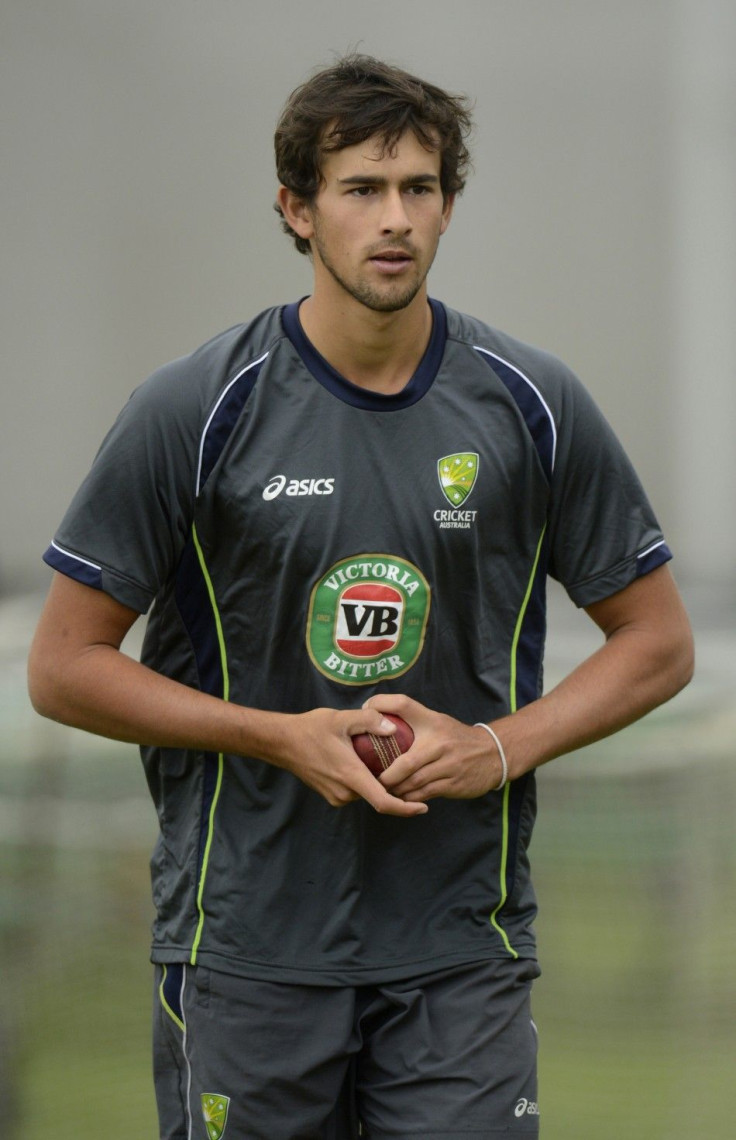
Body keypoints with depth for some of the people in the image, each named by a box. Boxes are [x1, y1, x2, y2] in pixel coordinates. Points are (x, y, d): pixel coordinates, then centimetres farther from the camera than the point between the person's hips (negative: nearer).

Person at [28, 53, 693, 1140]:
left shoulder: (533, 405, 0)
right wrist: (284, 736, -12)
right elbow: (64, 665, -2)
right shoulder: (197, 410, -5)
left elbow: (658, 641, 9)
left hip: (462, 948, 1)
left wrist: (501, 747, -8)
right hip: (244, 953, -1)